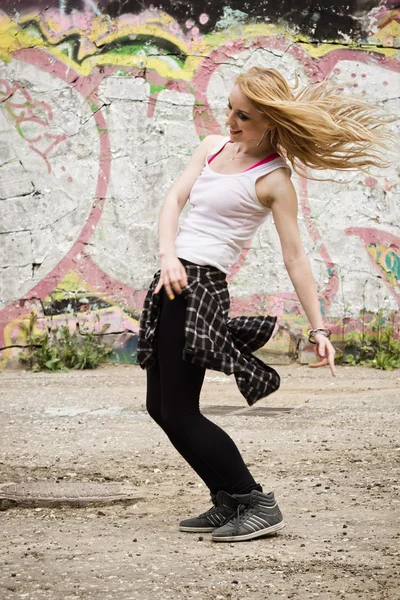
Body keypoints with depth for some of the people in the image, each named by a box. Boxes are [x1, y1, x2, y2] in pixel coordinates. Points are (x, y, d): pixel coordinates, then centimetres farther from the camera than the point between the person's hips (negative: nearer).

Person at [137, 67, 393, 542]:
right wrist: (168, 254, -14)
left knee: (178, 412, -9)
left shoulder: (273, 179, -8)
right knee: (161, 406, 11)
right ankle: (229, 502, 17)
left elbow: (294, 256, -10)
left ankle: (258, 507, -4)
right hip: (174, 279, 8)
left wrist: (318, 329, -11)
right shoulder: (213, 147, 13)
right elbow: (175, 198, 4)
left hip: (201, 284, -8)